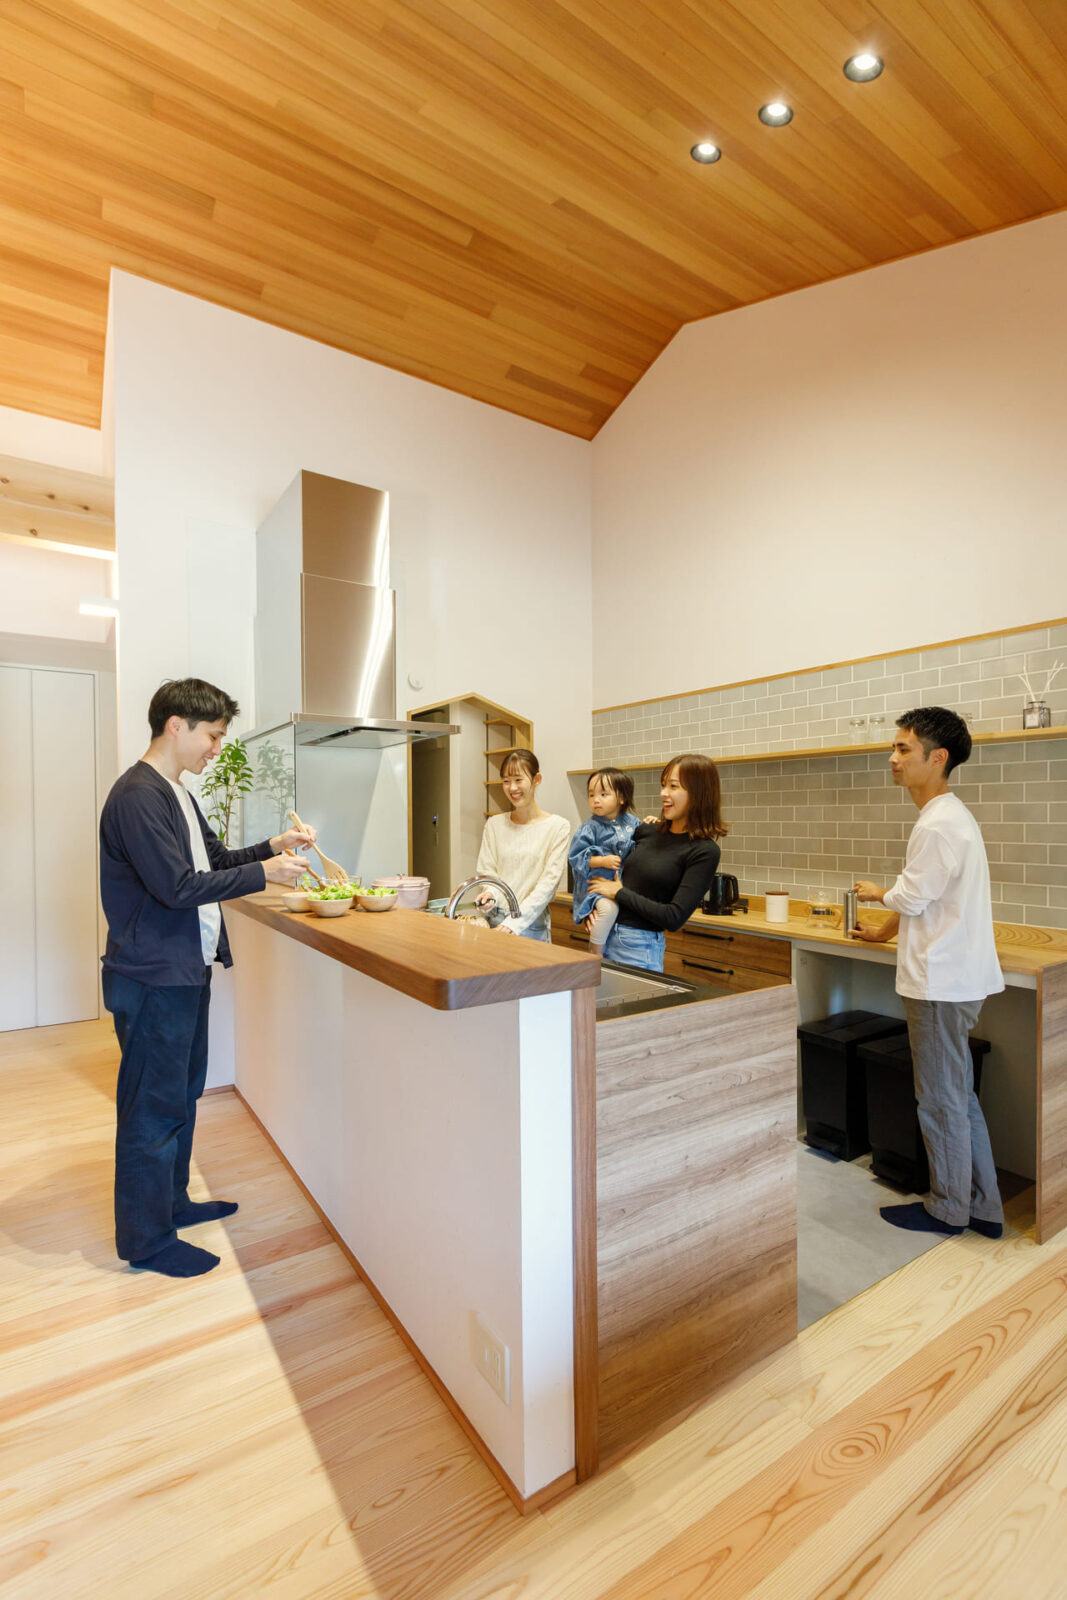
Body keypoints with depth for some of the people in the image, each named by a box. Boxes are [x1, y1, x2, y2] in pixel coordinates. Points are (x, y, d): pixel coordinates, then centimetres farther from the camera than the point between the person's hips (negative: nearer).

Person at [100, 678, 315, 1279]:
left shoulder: (176, 794, 14)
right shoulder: (137, 795, -18)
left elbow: (214, 859, 19)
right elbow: (177, 885, -24)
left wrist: (272, 846, 3)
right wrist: (263, 874, -19)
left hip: (186, 970, 10)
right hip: (153, 977, -10)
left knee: (182, 1093, 20)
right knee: (153, 1105, 4)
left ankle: (172, 1201, 37)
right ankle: (147, 1238, 21)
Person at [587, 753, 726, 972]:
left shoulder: (704, 852, -13)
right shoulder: (648, 830, 4)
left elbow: (674, 917, -18)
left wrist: (620, 893, -11)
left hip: (640, 947, -6)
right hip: (606, 936, 6)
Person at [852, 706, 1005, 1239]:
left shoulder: (939, 825, -22)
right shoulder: (950, 815, 12)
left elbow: (910, 897, -18)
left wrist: (877, 892, 3)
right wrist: (884, 931, 29)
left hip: (941, 981, -10)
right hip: (953, 976, 10)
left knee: (940, 1099, 6)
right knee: (960, 1095, 19)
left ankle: (948, 1209, 24)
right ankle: (983, 1207, 32)